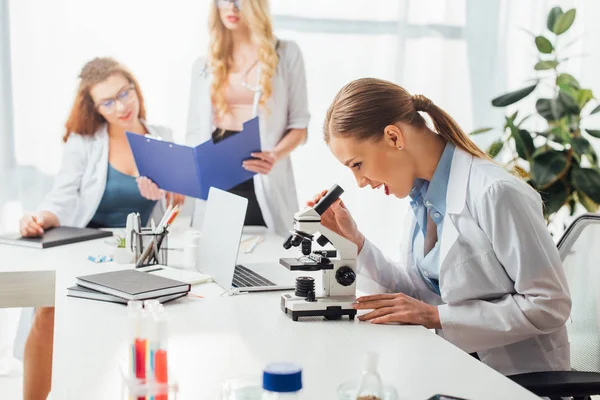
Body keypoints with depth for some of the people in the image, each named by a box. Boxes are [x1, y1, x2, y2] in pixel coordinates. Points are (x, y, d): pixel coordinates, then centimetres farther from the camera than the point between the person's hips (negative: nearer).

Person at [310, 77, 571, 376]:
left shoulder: (495, 193, -21)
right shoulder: (422, 193, 2)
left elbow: (549, 305, -20)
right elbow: (424, 291, 6)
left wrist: (435, 316, -21)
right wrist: (353, 238, -4)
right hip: (458, 364, 7)